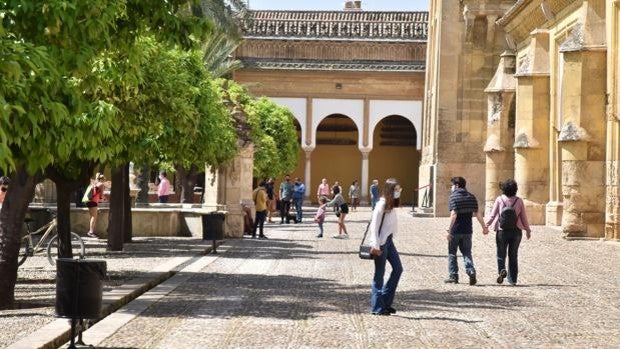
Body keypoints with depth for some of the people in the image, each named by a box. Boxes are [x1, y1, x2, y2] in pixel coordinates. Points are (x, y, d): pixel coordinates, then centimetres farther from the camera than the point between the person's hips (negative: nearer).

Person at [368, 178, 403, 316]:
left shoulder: (391, 205, 12)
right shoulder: (381, 205, -15)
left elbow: (391, 224, 10)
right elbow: (374, 225, -18)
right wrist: (375, 246, -22)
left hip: (389, 240, 9)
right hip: (381, 242, -9)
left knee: (398, 268, 8)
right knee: (379, 274, -2)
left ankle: (386, 302, 15)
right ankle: (377, 307, 6)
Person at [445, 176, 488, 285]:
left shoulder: (454, 196, -11)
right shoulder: (471, 197, 7)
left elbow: (454, 214, -19)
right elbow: (477, 213, 8)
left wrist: (449, 230, -21)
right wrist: (484, 227, 17)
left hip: (455, 230, -5)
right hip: (468, 230, 5)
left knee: (452, 253, 9)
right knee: (467, 253, 10)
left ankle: (453, 276, 10)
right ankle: (471, 272, -10)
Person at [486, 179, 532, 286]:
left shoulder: (499, 199, -8)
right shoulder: (519, 201, -4)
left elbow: (493, 215, -8)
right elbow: (524, 217, 1)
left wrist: (486, 225, 3)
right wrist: (528, 230, 12)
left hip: (502, 231, -1)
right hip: (516, 231, 2)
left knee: (501, 254, 10)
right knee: (513, 255, 12)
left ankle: (502, 270, -18)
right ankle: (512, 279, 13)